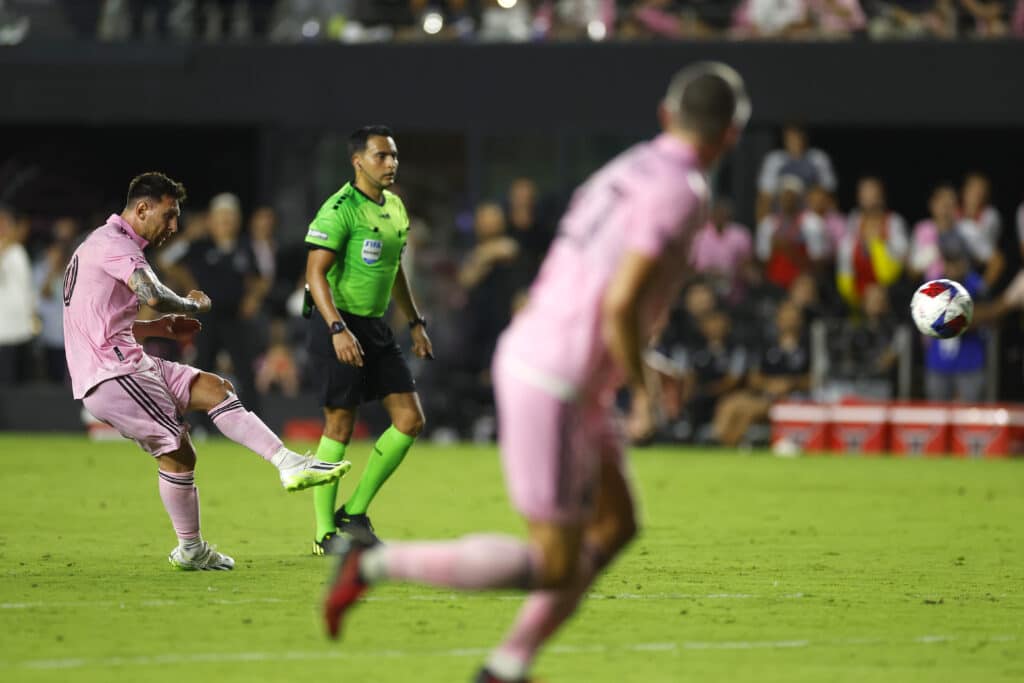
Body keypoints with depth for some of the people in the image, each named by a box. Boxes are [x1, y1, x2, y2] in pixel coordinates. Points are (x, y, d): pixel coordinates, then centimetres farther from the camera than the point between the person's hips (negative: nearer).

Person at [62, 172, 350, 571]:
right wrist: (195, 305, -8)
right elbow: (153, 296, -29)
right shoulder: (114, 243, -12)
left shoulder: (107, 244, 22)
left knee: (214, 388, 7)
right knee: (177, 452, -9)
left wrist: (158, 328, 16)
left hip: (125, 365, 11)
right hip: (111, 373, -11)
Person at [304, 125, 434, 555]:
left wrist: (415, 323, 23)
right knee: (340, 427, -5)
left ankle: (355, 513, 11)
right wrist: (338, 329, -30)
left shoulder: (395, 209, 12)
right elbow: (316, 273, -20)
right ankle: (325, 534, 3)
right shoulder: (340, 209, -15)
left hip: (375, 326, 8)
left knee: (410, 420, 1)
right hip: (339, 328, -8)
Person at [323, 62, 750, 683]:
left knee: (616, 526, 17)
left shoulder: (628, 169, 13)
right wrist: (643, 392, -11)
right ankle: (376, 564, -1)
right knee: (553, 567, -2)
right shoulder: (682, 190, -16)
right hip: (552, 387, -9)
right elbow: (620, 304, -25)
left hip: (525, 350, 9)